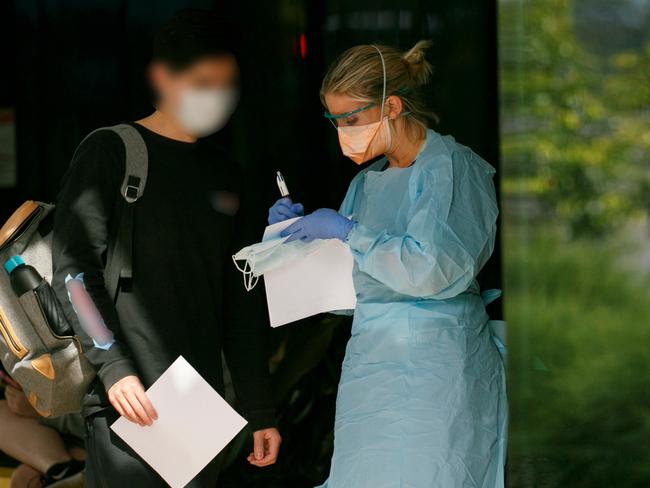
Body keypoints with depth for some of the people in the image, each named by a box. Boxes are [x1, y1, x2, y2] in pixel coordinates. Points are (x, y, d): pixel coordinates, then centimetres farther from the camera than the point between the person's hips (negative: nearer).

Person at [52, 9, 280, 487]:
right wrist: (114, 367, -17)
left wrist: (260, 410, 16)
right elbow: (74, 269, -7)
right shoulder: (111, 152, 0)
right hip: (129, 397, -5)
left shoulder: (223, 175, 17)